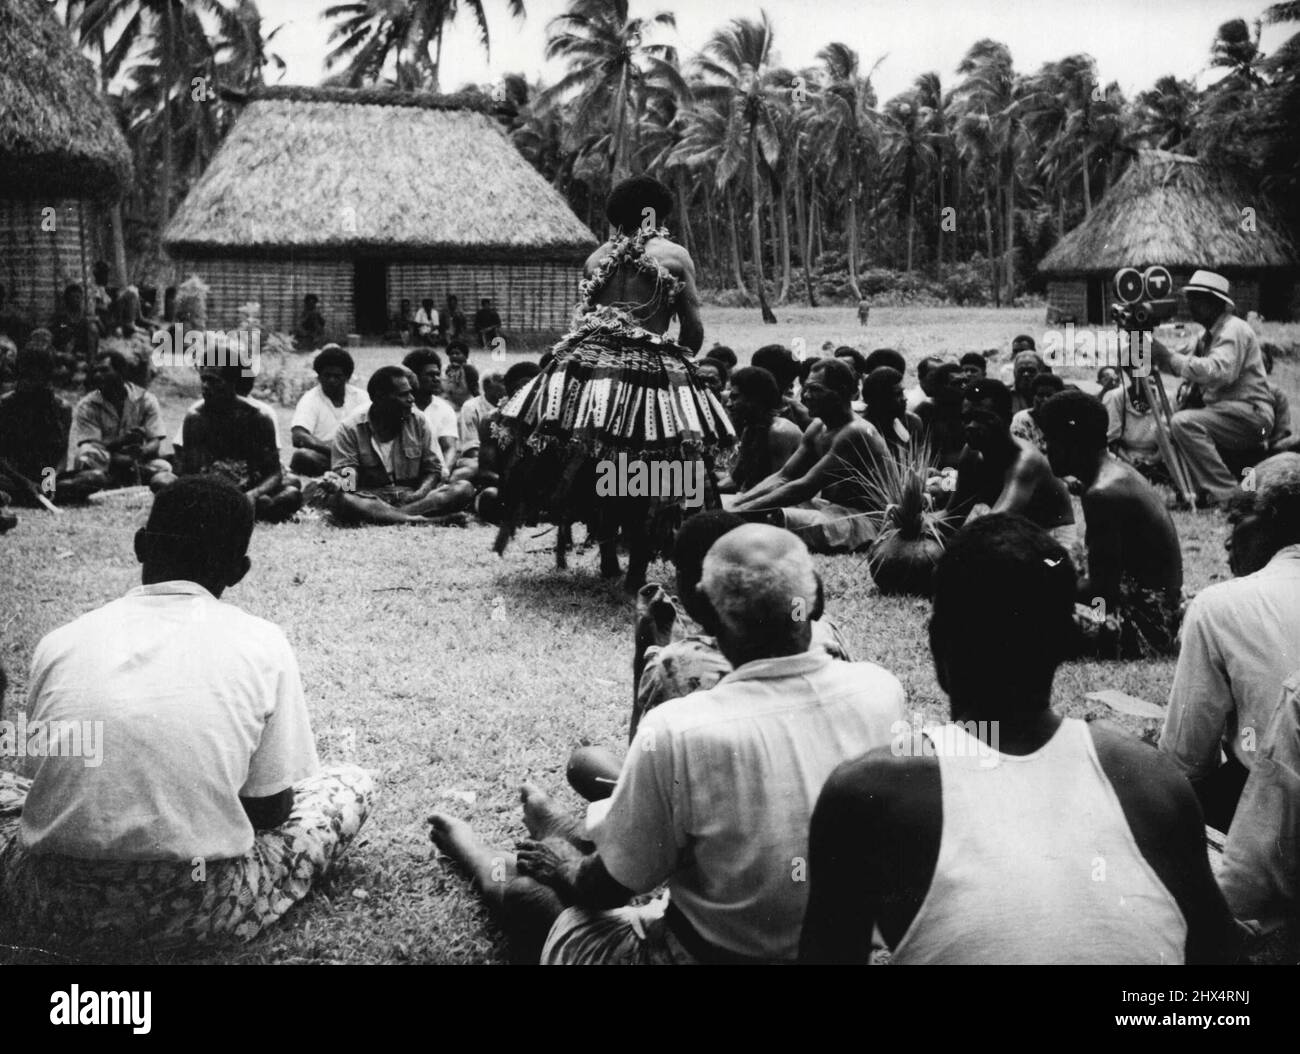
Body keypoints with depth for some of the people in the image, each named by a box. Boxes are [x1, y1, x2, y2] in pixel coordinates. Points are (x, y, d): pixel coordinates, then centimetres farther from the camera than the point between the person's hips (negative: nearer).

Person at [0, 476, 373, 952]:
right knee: (351, 785, 18)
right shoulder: (262, 644, -2)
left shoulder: (60, 641, 5)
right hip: (186, 912, -1)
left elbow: (59, 787, 15)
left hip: (53, 909, 2)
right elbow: (272, 810, 5)